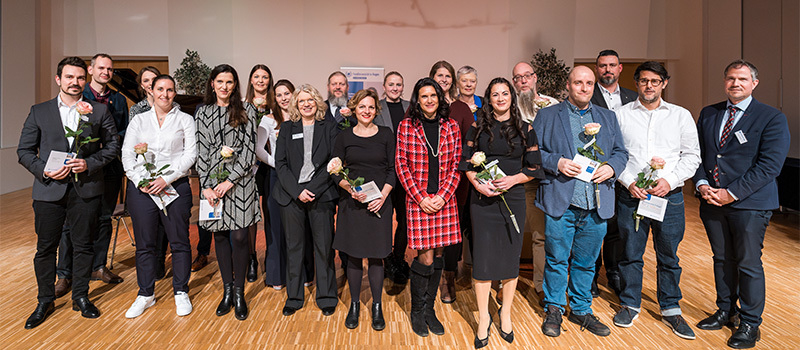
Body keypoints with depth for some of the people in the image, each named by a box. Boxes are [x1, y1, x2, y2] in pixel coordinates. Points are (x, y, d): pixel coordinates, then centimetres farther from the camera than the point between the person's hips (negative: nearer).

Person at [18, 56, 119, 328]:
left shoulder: (99, 111, 5)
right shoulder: (39, 112, 7)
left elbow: (113, 144, 3)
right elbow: (24, 151, 7)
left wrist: (89, 163, -11)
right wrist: (44, 171, -10)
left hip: (86, 190, -1)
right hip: (49, 189, 1)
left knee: (83, 246, 9)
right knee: (45, 248, 9)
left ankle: (81, 298, 25)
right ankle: (45, 301, 26)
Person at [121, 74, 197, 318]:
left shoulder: (185, 120, 7)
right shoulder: (139, 120, 13)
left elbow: (190, 154, -3)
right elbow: (127, 154, 6)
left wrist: (166, 179, -13)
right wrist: (141, 181, -9)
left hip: (176, 187, -2)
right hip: (141, 188, 2)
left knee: (179, 241, 2)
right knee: (145, 243, 7)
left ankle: (180, 292, 17)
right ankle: (146, 294, 22)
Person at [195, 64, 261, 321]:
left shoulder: (245, 114, 3)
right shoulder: (203, 113, 9)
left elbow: (249, 152, -3)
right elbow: (201, 152, 6)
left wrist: (230, 181, -11)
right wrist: (206, 186, -3)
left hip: (239, 182, -2)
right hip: (212, 182, 2)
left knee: (239, 237, -2)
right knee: (220, 236, 8)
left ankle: (239, 292, 12)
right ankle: (227, 290, 22)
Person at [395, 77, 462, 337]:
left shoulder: (451, 127, 7)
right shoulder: (406, 126, 0)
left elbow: (456, 165, 5)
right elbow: (401, 165, -2)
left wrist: (442, 196, -7)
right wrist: (421, 198, -9)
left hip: (444, 200, 3)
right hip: (417, 199, -3)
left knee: (438, 255, 9)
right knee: (425, 258, -3)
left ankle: (429, 309, 25)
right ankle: (417, 311, 17)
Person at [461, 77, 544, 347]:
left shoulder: (525, 130, 6)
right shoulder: (478, 127, 6)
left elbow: (533, 167, 4)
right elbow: (467, 163, 4)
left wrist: (512, 179, -13)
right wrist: (478, 183, -13)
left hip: (513, 197, 1)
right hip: (482, 198, 0)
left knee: (511, 255, 7)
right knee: (483, 256, 1)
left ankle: (505, 314, 25)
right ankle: (483, 318, 15)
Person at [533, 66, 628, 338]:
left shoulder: (608, 117, 17)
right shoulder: (547, 116, 6)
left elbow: (621, 152, 15)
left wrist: (611, 167, -6)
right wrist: (557, 162, -15)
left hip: (596, 204, 3)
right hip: (560, 203, -3)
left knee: (586, 262, 13)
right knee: (556, 259, 5)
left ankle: (581, 310, 29)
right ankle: (554, 309, 23)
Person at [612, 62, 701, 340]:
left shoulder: (681, 115, 7)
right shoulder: (621, 115, 4)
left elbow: (692, 155, 5)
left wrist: (669, 180, -10)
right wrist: (629, 182, -10)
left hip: (669, 196, 1)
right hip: (631, 195, 0)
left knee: (668, 256, 9)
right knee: (631, 253, 8)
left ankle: (671, 309, 25)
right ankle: (630, 304, 24)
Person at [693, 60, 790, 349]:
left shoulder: (772, 119, -4)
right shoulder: (708, 114, 10)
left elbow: (770, 165, -12)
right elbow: (698, 153, 10)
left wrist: (732, 193, -17)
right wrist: (702, 184, -6)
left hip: (749, 204, -4)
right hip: (712, 201, 4)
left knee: (748, 264, 3)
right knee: (722, 259, 15)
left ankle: (750, 323, 19)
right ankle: (726, 311, 32)